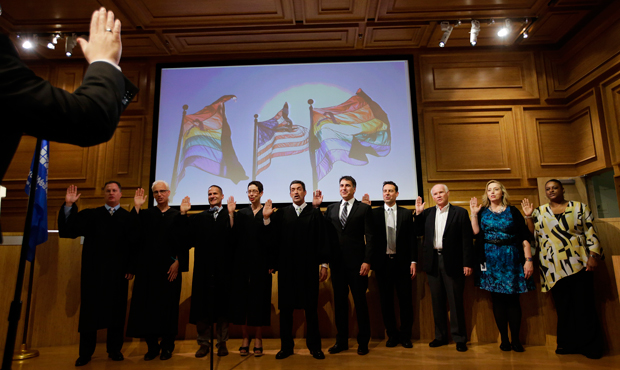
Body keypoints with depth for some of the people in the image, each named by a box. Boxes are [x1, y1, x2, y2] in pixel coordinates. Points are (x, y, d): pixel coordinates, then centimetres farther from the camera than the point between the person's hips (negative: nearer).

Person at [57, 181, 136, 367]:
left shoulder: (129, 218, 4)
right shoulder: (90, 215, 10)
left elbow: (134, 244, -2)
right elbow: (68, 230, -1)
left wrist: (131, 268, -9)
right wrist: (69, 205, -10)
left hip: (118, 273, -1)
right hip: (93, 271, 1)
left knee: (116, 310, 7)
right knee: (89, 310, 7)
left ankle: (114, 349, 20)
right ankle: (85, 353, 20)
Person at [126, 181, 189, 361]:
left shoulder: (177, 215, 5)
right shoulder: (145, 214, 10)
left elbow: (183, 241, 0)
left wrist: (178, 262, -11)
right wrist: (136, 207, -11)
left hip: (169, 268, -2)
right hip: (148, 267, 2)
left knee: (168, 306, 4)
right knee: (147, 305, 4)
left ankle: (167, 346, 18)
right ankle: (152, 346, 19)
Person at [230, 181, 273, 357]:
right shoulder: (241, 213, 10)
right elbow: (234, 236, -3)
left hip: (260, 262, -2)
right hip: (242, 261, 3)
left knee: (259, 298, 3)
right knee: (242, 297, 5)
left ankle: (258, 339, 14)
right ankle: (245, 338, 18)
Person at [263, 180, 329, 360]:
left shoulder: (315, 213, 1)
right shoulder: (281, 214, 5)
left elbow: (322, 241, 0)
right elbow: (272, 238, -2)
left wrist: (324, 264, -2)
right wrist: (267, 219, -13)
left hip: (309, 268, -1)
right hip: (286, 267, 2)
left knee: (311, 307, 7)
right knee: (285, 307, 9)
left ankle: (314, 345, 22)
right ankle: (286, 346, 23)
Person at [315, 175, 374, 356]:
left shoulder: (364, 208, 1)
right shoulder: (331, 209, 11)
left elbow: (370, 237, -3)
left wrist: (367, 261, -11)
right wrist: (315, 207, -2)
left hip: (357, 263, -3)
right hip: (337, 262, 3)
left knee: (360, 302, 7)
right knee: (339, 301, 11)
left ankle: (363, 341, 21)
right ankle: (342, 340, 24)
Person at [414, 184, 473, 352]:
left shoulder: (460, 212, 0)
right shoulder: (427, 213, 10)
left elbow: (466, 239, -4)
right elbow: (418, 232, 7)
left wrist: (467, 263, -9)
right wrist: (418, 213, -2)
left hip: (452, 262, -3)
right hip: (433, 262, 4)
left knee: (456, 301, 3)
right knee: (437, 301, 11)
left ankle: (459, 338, 14)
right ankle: (440, 336, 22)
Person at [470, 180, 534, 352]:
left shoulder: (513, 211, 4)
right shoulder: (482, 212, 7)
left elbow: (524, 237, -1)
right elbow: (476, 232, -7)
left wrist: (529, 259, -8)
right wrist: (473, 213, -10)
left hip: (511, 259, -1)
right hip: (491, 259, 1)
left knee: (512, 298, 1)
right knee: (497, 298, 4)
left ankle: (516, 339, 11)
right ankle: (504, 339, 13)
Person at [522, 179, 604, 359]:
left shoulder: (580, 207, 6)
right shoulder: (539, 212, 10)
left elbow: (591, 233, 2)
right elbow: (533, 235, 8)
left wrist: (593, 256, -7)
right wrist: (529, 216, -2)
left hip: (579, 263, -1)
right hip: (555, 267, 1)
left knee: (584, 304, 0)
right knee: (563, 306, 4)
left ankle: (589, 345, 12)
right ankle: (568, 344, 13)